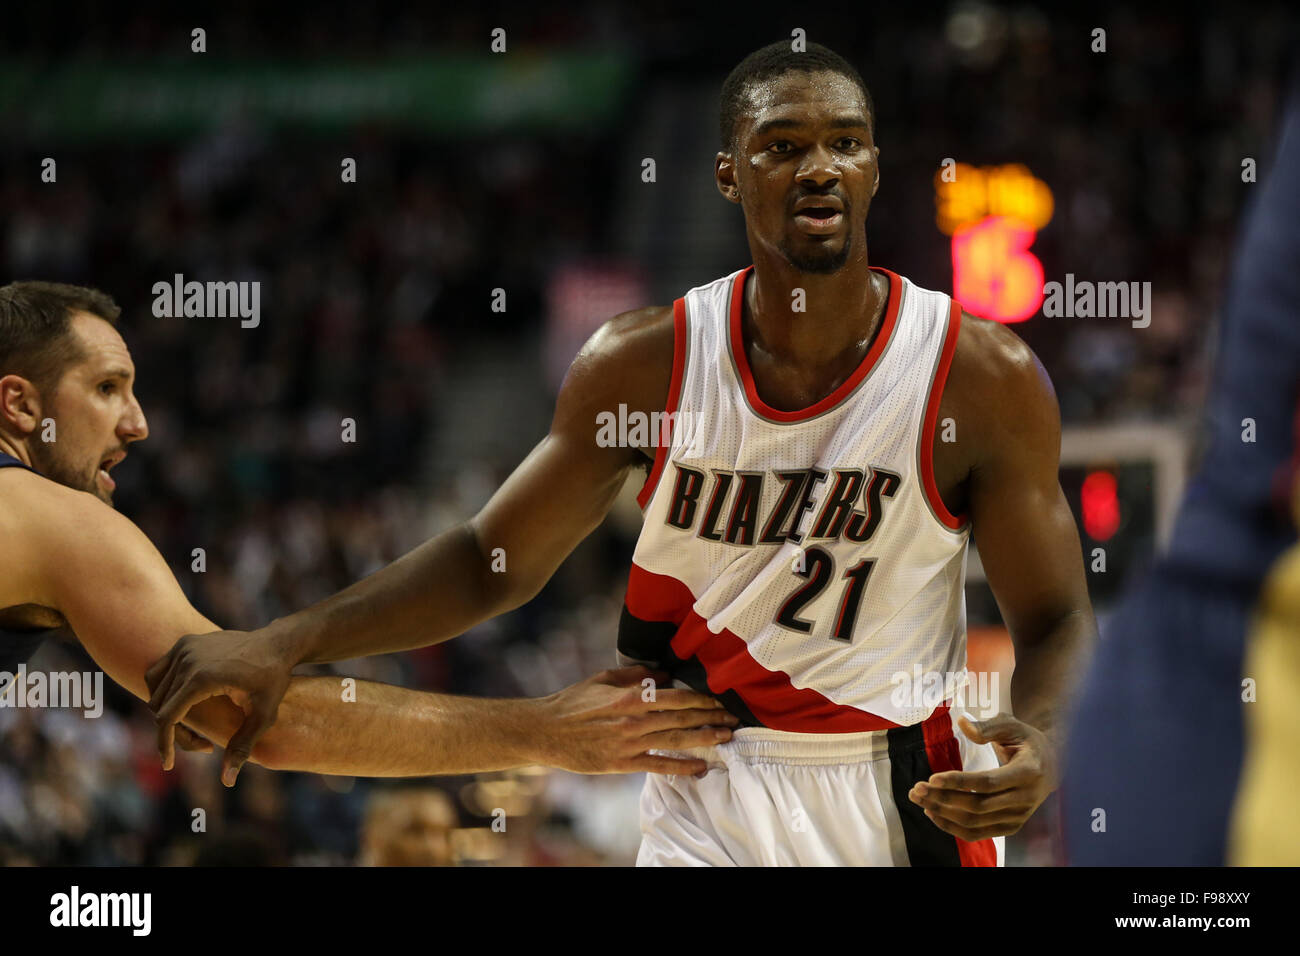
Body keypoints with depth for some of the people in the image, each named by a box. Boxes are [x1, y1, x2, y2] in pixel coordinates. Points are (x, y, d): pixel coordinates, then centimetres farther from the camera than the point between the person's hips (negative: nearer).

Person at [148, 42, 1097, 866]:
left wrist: (1037, 740, -29)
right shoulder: (643, 365, -7)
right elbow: (491, 562, 1)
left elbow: (1056, 618, -6)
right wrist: (283, 643, -10)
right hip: (707, 800, 1)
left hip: (907, 801, -1)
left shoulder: (984, 376, -13)